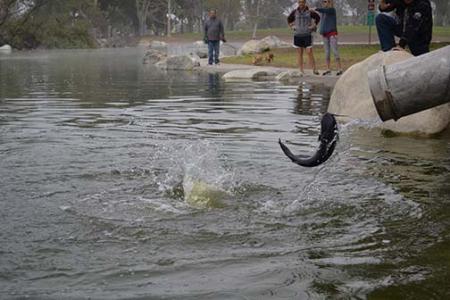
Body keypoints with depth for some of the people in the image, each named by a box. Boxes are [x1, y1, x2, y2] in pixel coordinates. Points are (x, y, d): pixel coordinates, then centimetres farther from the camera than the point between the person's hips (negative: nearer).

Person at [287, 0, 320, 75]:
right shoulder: (295, 12, 2)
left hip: (307, 35, -2)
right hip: (297, 35, 2)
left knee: (309, 52, -8)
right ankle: (301, 71, 6)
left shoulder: (310, 12, -3)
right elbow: (289, 19, 21)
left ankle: (314, 70, -4)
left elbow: (318, 17, 13)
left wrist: (314, 25, 4)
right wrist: (292, 26, 10)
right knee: (299, 53, 3)